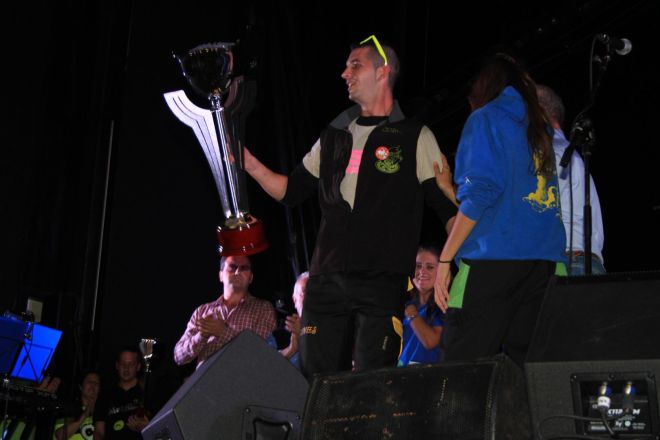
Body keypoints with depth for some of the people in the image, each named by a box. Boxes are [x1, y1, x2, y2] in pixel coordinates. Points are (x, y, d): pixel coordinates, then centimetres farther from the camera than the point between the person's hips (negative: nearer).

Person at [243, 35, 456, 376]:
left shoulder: (414, 138, 4)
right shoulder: (334, 137, 19)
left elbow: (449, 206, 0)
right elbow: (291, 191, 21)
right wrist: (248, 163, 7)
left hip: (382, 282, -5)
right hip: (326, 279, 5)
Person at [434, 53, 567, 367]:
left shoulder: (485, 119, 4)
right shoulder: (540, 130, 22)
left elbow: (479, 194, -8)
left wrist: (444, 260, -8)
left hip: (493, 259, -6)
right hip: (546, 262, 7)